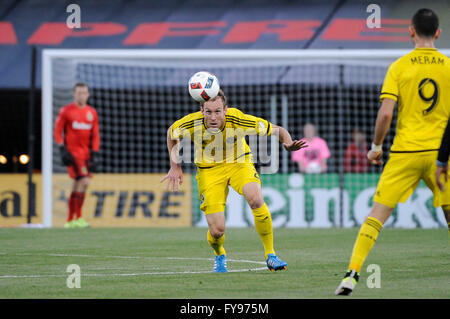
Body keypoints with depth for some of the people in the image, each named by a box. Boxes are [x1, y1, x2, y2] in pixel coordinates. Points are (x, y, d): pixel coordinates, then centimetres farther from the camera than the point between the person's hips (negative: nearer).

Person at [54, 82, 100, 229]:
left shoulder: (92, 113, 10)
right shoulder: (66, 111, -3)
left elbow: (95, 135, 13)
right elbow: (57, 131, -3)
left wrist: (95, 154, 5)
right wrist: (62, 150, -12)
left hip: (86, 152, 6)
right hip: (72, 151, -6)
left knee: (77, 185, 9)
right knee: (84, 182, -17)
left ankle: (70, 220, 17)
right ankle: (78, 218, -12)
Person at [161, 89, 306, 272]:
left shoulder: (239, 121, -27)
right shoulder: (190, 124, -24)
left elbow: (277, 130, -17)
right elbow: (171, 134, 1)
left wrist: (288, 144, -38)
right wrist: (175, 167, 1)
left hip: (239, 163, 0)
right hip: (209, 170, 0)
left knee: (256, 200, -31)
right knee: (217, 231, -11)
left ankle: (270, 255, -14)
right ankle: (219, 256, 28)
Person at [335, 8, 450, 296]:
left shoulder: (399, 67, -2)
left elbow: (385, 113, -8)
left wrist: (376, 146, 6)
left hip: (404, 153, -1)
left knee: (378, 214, 0)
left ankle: (353, 273, -9)